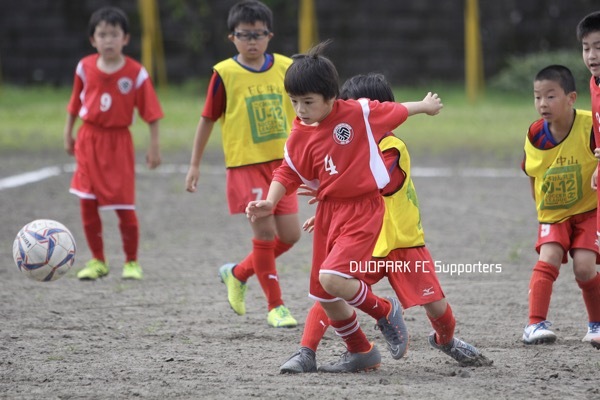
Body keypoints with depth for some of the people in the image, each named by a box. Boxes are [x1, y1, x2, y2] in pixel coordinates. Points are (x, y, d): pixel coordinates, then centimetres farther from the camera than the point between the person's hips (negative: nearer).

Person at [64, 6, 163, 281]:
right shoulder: (85, 67, -1)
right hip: (89, 139, 3)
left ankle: (132, 262, 15)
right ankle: (97, 261, 17)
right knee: (87, 203, 3)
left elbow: (151, 113, -6)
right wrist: (68, 134, 14)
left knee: (125, 207, -2)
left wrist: (154, 146, -8)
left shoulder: (136, 73, -9)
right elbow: (76, 104, 12)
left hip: (118, 141, -3)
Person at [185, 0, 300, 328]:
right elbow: (208, 119, 1)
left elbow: (299, 111, 14)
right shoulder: (225, 74, -7)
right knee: (264, 230, -8)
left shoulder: (286, 68, 3)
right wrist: (195, 164, 2)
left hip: (280, 162, 4)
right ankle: (275, 306, 5)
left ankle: (238, 273, 26)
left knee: (289, 234, 2)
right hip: (245, 164, -4)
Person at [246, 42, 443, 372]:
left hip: (363, 209, -5)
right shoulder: (299, 137, -1)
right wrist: (270, 202, -11)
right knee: (324, 295, 8)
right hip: (328, 211, 5)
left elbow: (393, 111, 6)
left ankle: (386, 312, 3)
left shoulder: (358, 113, -10)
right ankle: (360, 352, 30)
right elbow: (288, 174, 6)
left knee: (333, 279, -24)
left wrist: (425, 106, 23)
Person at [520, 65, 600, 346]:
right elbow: (532, 174, 6)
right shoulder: (535, 135, -10)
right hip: (552, 214, 2)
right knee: (548, 258, -18)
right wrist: (541, 207, 8)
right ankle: (535, 324, -19)